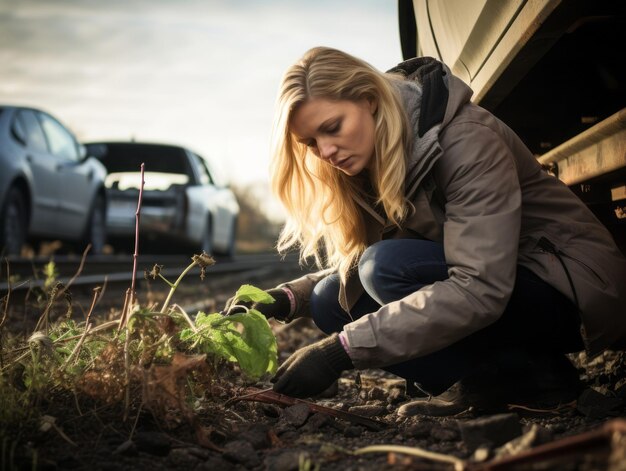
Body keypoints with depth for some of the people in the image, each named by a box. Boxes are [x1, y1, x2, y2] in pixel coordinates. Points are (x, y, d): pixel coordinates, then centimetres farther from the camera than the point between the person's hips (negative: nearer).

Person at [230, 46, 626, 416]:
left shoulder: (464, 139, -24)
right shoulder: (373, 161, 0)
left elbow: (479, 290, -33)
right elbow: (348, 266, 7)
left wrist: (341, 351, -36)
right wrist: (286, 299, -14)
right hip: (487, 308, 8)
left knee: (387, 266, -27)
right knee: (331, 299, -8)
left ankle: (529, 374, -14)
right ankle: (484, 382, -9)